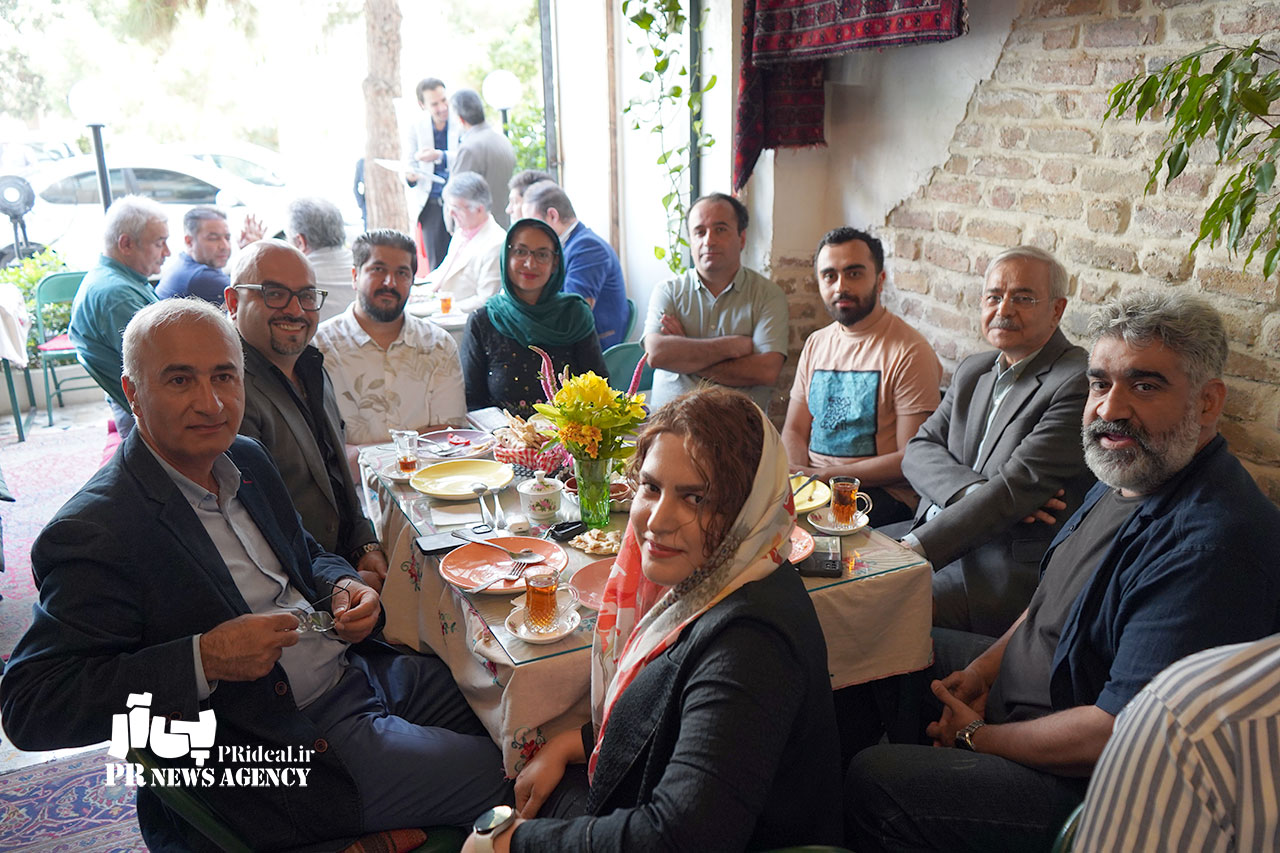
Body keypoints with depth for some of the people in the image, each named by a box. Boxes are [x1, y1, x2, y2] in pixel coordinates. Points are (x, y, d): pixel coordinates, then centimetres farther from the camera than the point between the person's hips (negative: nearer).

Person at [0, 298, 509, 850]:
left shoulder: (247, 459, 5)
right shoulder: (92, 534, -20)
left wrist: (342, 588, -4)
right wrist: (203, 660, -29)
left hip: (360, 669, 8)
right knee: (491, 771, -10)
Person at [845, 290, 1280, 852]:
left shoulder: (1211, 543, -32)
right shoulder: (1126, 475, 1)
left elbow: (1119, 733, -33)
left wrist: (979, 737, -18)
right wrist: (987, 665, 2)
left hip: (1086, 784, -10)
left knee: (871, 783, -18)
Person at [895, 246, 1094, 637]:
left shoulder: (1079, 382, -12)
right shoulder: (972, 371, 15)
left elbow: (1017, 487, -19)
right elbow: (919, 449, 7)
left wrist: (914, 547, -22)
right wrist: (973, 490, -15)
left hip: (1015, 570, -8)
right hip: (947, 528, 8)